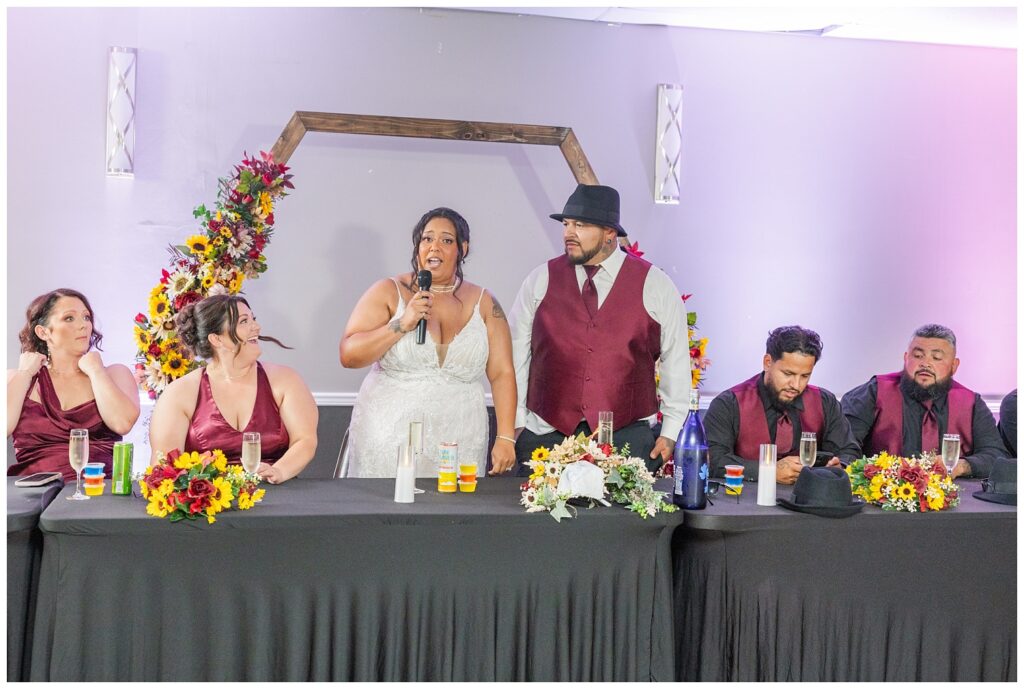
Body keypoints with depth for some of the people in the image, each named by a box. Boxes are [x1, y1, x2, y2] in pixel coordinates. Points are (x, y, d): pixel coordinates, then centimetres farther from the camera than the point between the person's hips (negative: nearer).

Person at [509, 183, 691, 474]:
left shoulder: (655, 285, 2)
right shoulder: (540, 281, 6)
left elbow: (677, 361, 6)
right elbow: (517, 354, 8)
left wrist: (670, 433, 4)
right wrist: (516, 424, 5)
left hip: (628, 436, -1)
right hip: (546, 436, 1)